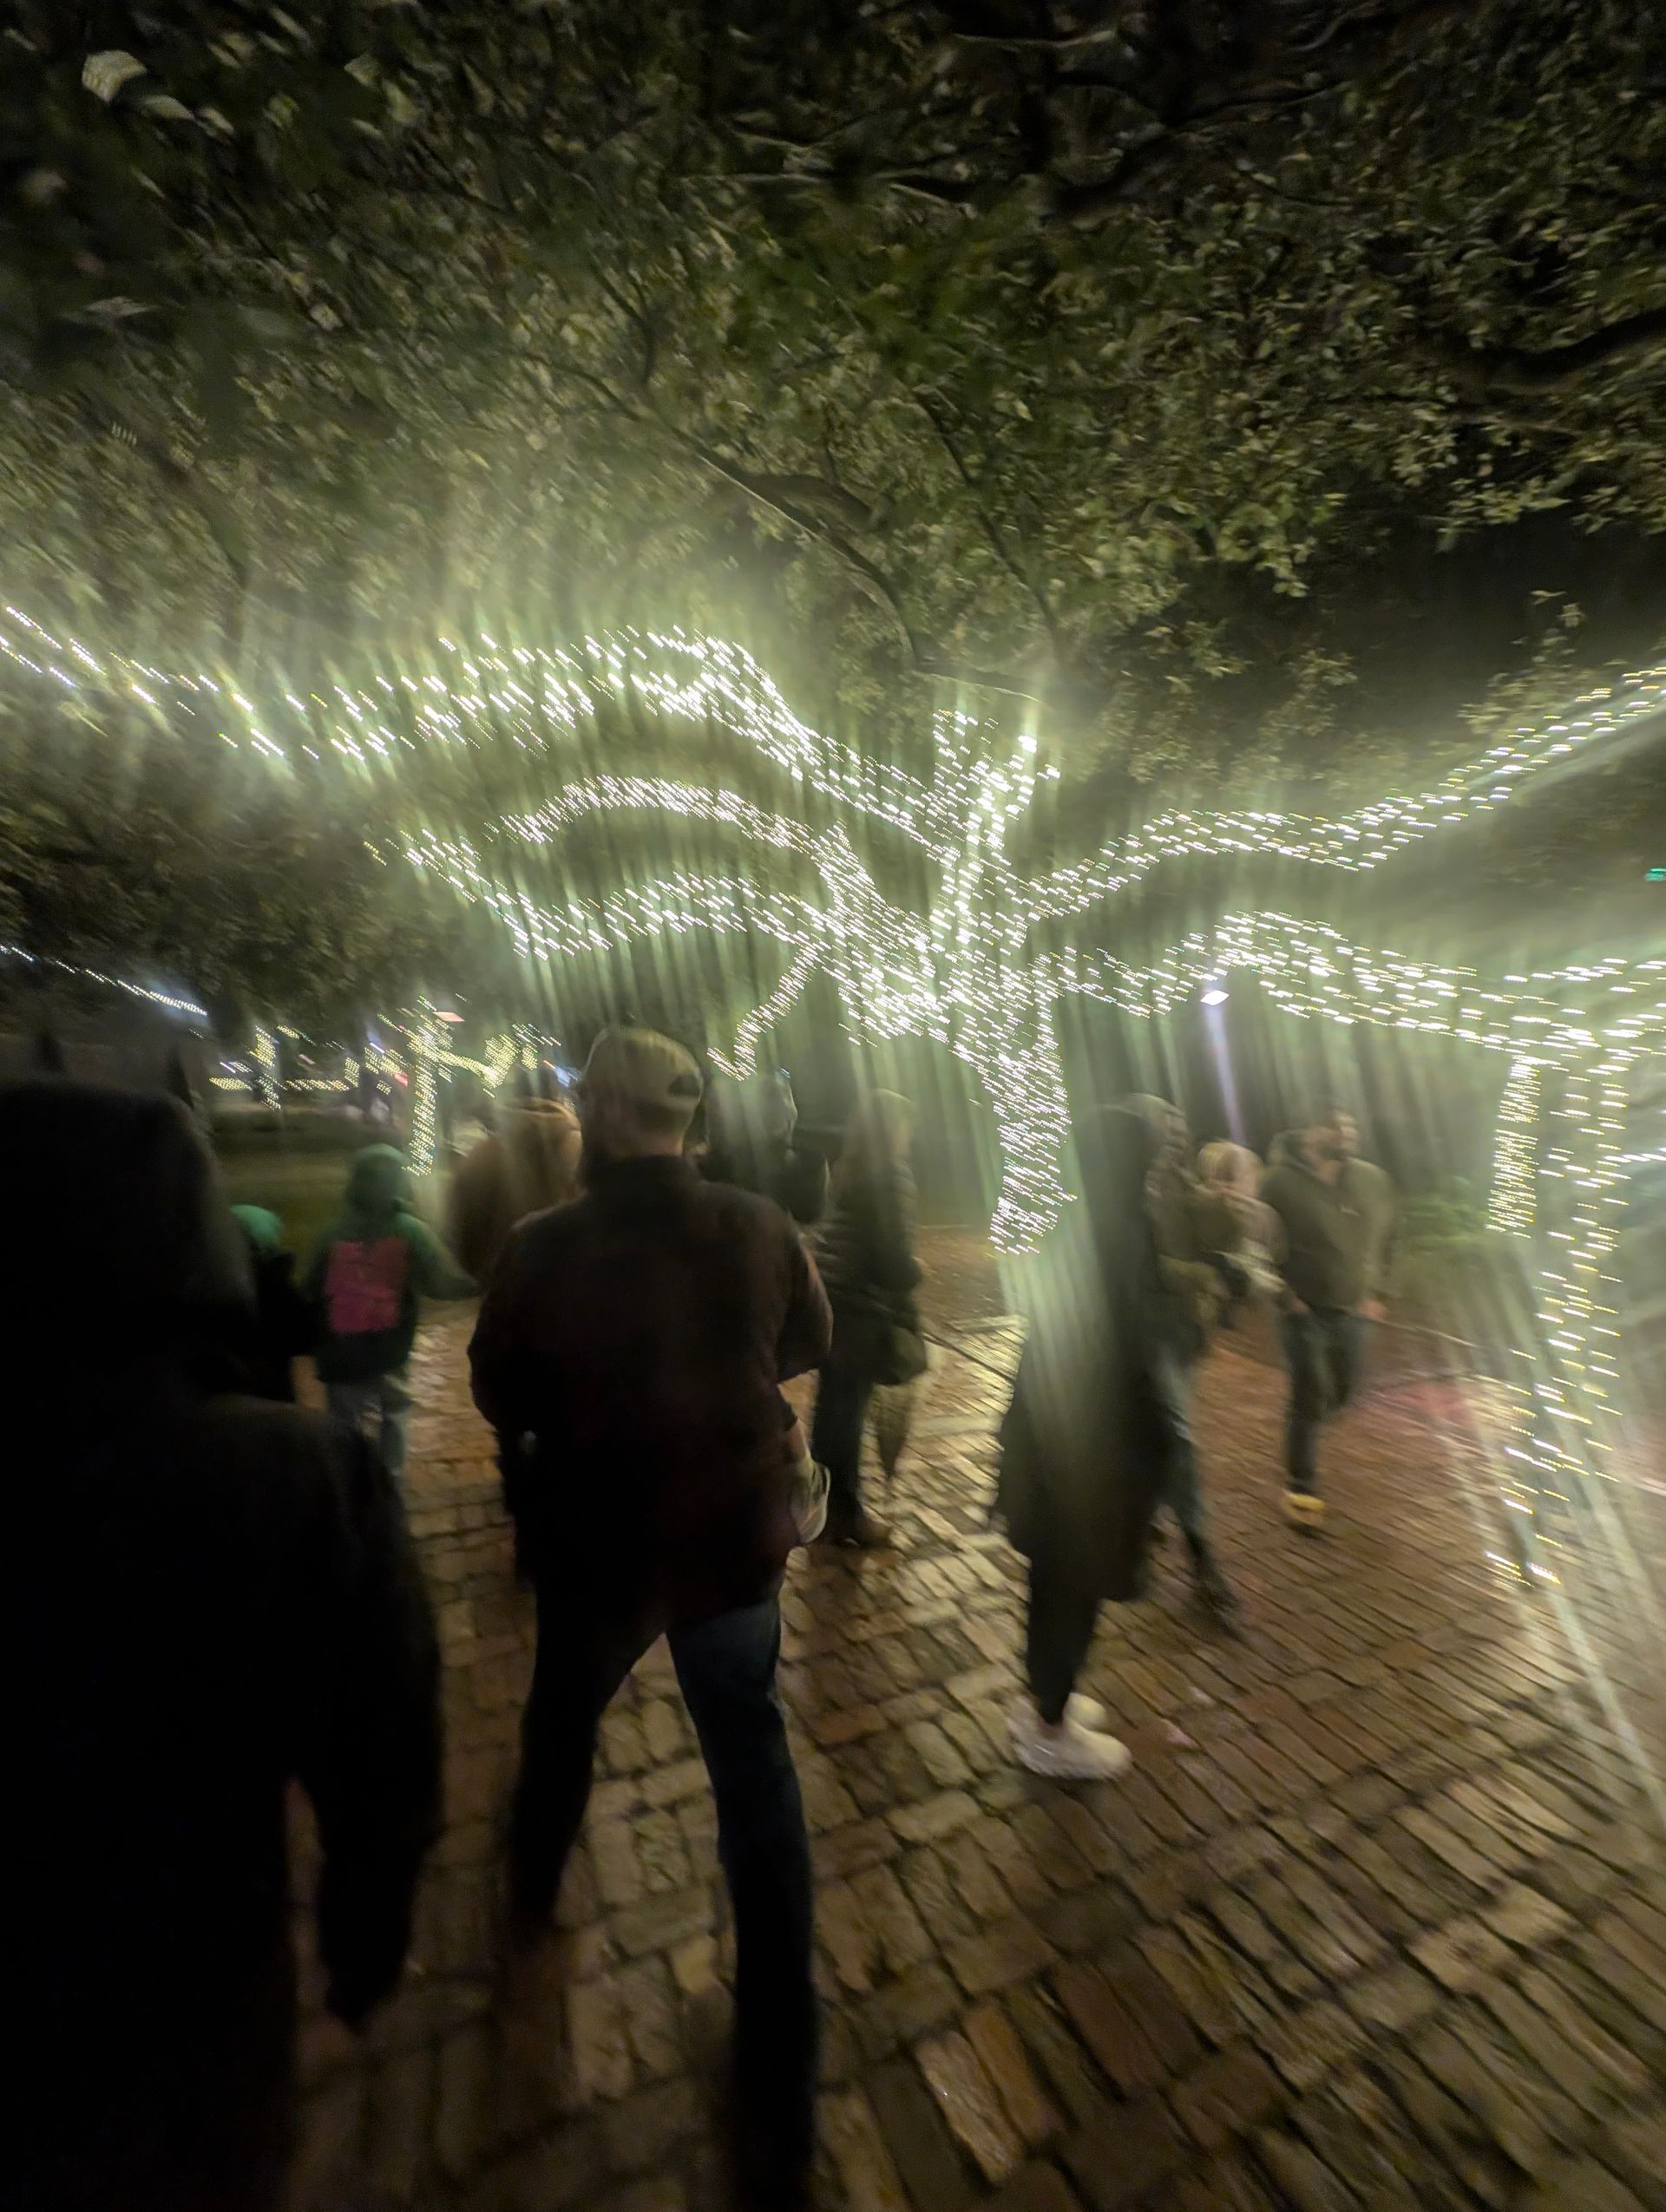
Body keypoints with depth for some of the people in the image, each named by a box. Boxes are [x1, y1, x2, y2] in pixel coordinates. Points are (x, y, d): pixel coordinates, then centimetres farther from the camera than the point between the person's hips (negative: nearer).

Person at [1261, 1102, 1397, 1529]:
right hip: (1305, 1309, -5)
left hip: (1352, 1309, 5)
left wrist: (1376, 1292, 9)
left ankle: (1302, 1432, 47)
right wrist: (1282, 1292, -12)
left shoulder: (1374, 1180, 2)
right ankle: (1301, 1489, 10)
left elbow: (1386, 1240, 14)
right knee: (1311, 1396, -5)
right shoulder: (1282, 1181, -14)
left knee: (1344, 1390, 16)